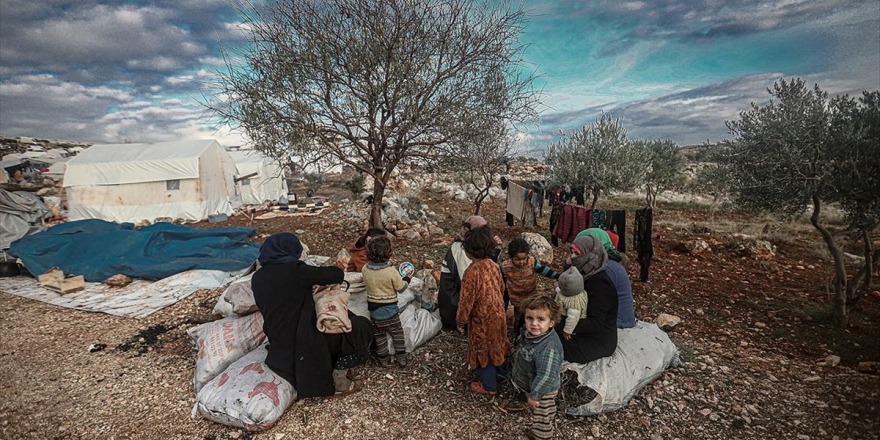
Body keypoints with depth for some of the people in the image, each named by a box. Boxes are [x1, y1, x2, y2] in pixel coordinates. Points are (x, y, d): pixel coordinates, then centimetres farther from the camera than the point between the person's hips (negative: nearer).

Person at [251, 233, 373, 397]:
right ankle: (339, 381, 7)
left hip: (280, 344, 8)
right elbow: (337, 275, -16)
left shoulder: (257, 278, 1)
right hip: (305, 339, -8)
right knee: (361, 327, 4)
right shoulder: (295, 270, -21)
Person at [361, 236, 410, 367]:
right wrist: (407, 279, 6)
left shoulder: (365, 269, -14)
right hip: (390, 308, -3)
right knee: (397, 332, 18)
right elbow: (401, 288, -13)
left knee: (379, 335, 19)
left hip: (374, 308, 3)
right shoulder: (392, 271, -25)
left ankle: (383, 359, 29)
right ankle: (401, 357, 24)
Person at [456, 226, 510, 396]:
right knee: (495, 345, 27)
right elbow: (501, 288, 9)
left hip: (482, 319, -7)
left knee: (483, 350, 12)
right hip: (497, 313, 7)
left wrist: (460, 321, -9)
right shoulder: (493, 265, -4)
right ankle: (498, 371, 48)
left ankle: (489, 386, 29)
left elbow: (467, 300, -22)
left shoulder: (472, 272, -28)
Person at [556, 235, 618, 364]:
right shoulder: (587, 276, 2)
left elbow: (596, 323, -29)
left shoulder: (600, 284, -25)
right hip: (586, 333, 9)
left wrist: (559, 327, -32)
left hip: (599, 343, -9)